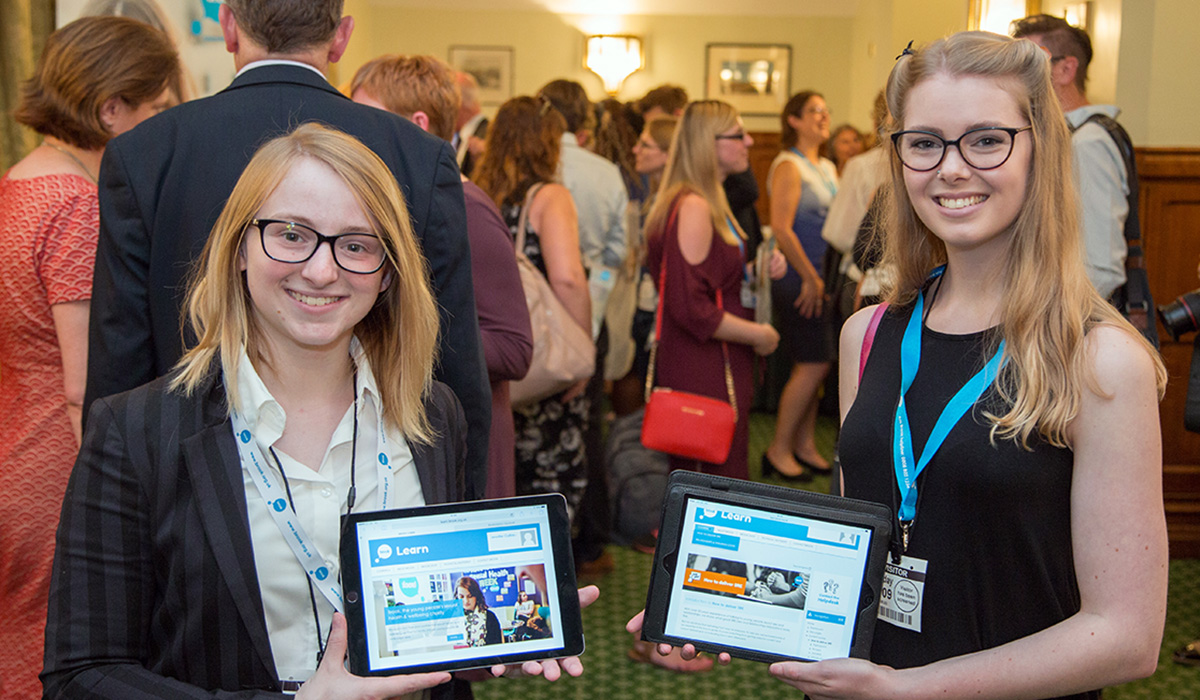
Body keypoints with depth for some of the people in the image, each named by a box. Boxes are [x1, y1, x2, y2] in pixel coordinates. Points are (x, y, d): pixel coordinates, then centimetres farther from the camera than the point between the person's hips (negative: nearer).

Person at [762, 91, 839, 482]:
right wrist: (810, 278, -14)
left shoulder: (828, 168, 17)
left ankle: (804, 445, 21)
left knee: (816, 365, 10)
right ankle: (778, 450, 3)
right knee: (813, 365, -8)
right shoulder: (789, 166, -9)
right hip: (797, 279, -8)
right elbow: (781, 228, -17)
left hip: (820, 279, 8)